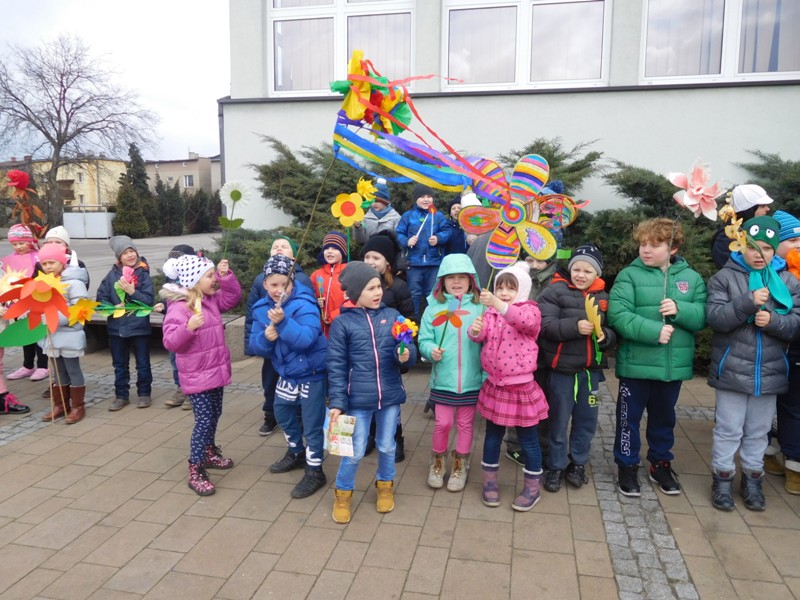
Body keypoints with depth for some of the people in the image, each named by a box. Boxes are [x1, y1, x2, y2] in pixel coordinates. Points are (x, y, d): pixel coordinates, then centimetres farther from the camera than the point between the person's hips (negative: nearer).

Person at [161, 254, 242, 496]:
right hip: (196, 376, -8)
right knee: (204, 421, -7)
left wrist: (226, 275, -4)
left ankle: (210, 453, 41)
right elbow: (170, 342, -24)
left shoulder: (212, 300, 4)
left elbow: (233, 296, 11)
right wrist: (189, 327, -42)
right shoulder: (179, 307, -20)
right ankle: (195, 472, 5)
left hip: (216, 371, 8)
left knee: (215, 415, 21)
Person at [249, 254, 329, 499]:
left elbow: (307, 339, -35)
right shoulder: (261, 308, -2)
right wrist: (265, 337, -23)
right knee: (283, 413, 24)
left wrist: (283, 322, -44)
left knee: (311, 423, 1)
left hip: (312, 372, -8)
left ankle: (315, 472, 18)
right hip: (286, 372, 8)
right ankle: (296, 453, 48)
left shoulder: (304, 304, -23)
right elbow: (255, 345, -1)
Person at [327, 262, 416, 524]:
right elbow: (336, 365, -6)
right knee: (355, 451, 7)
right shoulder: (342, 322, -7)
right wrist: (337, 402, -9)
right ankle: (343, 492, 32)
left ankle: (385, 486, 43)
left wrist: (406, 354, -22)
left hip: (390, 395, 3)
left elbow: (409, 349, 2)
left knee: (387, 446, 18)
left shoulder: (392, 315, 0)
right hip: (358, 398, -2)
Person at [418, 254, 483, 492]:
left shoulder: (480, 308, -3)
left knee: (465, 424, 13)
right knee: (442, 423, 6)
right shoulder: (434, 307, -2)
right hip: (443, 380, 0)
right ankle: (438, 462, 32)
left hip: (471, 380, 1)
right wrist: (431, 350, -23)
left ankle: (460, 465, 34)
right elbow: (424, 339, -2)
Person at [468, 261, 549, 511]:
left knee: (528, 439, 9)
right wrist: (475, 329, -31)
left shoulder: (530, 309, -9)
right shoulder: (491, 312, 7)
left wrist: (498, 304, -45)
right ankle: (490, 481, 32)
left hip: (521, 387, -4)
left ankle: (532, 488, 25)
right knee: (492, 436, 16)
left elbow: (526, 321, -33)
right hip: (494, 386, 4)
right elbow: (479, 335, -6)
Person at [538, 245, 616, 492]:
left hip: (591, 368, 4)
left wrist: (605, 335, -16)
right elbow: (545, 325, -17)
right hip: (562, 367, -4)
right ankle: (556, 466, 23)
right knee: (559, 420, 8)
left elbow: (614, 332, 7)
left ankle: (578, 463, 32)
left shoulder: (603, 298, 6)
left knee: (587, 419, 14)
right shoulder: (556, 291, -7)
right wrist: (575, 326, -29)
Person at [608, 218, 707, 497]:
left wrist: (680, 310, -20)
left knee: (664, 417, 20)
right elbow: (617, 315, -17)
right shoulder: (629, 275, -7)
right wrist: (653, 331, -23)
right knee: (629, 417, 9)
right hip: (636, 364, -3)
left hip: (674, 365, 3)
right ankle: (627, 466, 26)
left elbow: (704, 316, -3)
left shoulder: (692, 278, 4)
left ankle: (661, 464, 38)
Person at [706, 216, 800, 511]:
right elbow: (715, 318, -14)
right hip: (732, 371, -3)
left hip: (769, 372, 3)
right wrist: (748, 302, -26)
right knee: (728, 430, 7)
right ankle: (722, 479, 21)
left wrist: (773, 320, -19)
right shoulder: (724, 277, -3)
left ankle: (752, 480, 31)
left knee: (758, 432, 16)